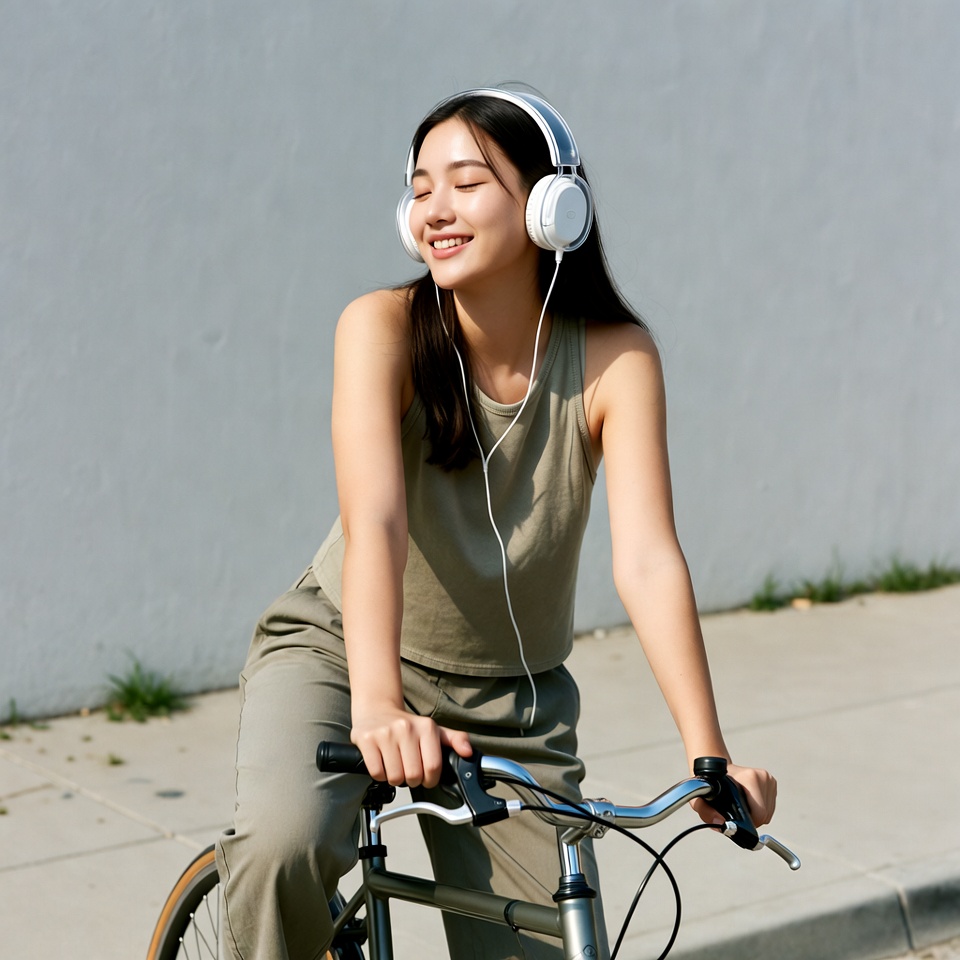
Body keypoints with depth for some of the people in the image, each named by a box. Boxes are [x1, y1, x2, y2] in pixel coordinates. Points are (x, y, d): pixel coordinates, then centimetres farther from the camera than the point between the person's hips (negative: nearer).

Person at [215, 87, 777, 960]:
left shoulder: (614, 359, -16)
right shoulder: (382, 329, -19)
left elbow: (647, 559, -26)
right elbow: (373, 521, -33)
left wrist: (710, 756, -38)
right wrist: (377, 706, -49)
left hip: (513, 702, 2)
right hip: (338, 651, -2)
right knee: (286, 844, -31)